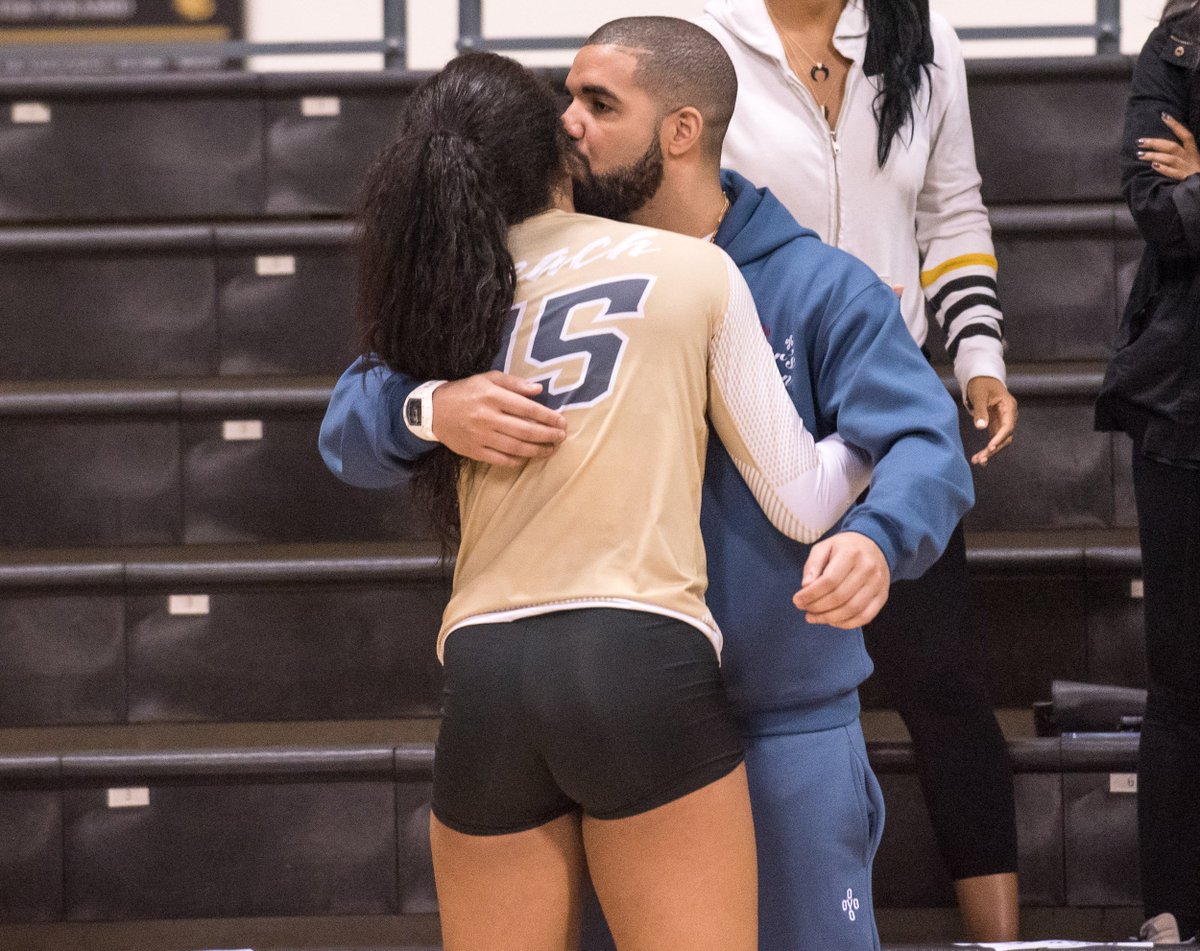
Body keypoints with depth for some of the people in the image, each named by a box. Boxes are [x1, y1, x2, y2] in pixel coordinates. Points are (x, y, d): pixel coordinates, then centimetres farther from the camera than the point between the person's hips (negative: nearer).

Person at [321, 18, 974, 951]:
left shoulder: (819, 288, -4)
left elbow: (924, 445, -16)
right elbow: (353, 424, 0)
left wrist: (875, 538, -39)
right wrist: (430, 411, -24)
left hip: (785, 733, -3)